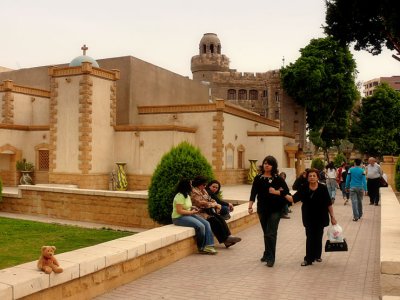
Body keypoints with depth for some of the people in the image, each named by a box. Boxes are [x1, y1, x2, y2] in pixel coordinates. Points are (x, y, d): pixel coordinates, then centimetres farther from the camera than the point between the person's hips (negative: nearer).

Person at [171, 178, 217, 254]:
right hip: (179, 218, -10)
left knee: (206, 224, -9)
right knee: (200, 226, -26)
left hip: (188, 215, 10)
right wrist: (191, 212, -14)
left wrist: (192, 208, 4)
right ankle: (201, 248, -7)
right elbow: (179, 211, -22)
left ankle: (208, 246, -16)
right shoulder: (180, 196, -18)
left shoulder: (187, 195, 13)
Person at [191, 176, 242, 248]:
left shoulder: (203, 190, 16)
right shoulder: (194, 192, -14)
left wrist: (216, 205, -5)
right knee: (215, 221, -22)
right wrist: (213, 204, -10)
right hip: (200, 213, -9)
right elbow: (201, 203, -21)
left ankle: (228, 236, -18)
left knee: (220, 218, -13)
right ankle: (225, 239, -15)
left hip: (207, 211, 9)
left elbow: (210, 199, 16)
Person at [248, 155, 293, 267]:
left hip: (275, 210, -3)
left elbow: (286, 192, -5)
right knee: (266, 233, 15)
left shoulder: (278, 178, -3)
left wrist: (276, 192, -18)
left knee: (271, 234, -7)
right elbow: (253, 193, -2)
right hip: (262, 209, 3)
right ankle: (267, 254, 29)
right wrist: (250, 206, -12)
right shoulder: (258, 178, 2)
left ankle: (270, 257, -2)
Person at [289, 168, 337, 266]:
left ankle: (317, 255, 27)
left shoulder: (323, 188, -8)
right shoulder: (304, 189, -4)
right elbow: (293, 198, -9)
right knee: (310, 237, -1)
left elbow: (329, 204, -4)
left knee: (318, 237, 8)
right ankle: (308, 259, 3)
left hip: (320, 217, 0)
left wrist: (332, 217, -4)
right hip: (309, 218, 1)